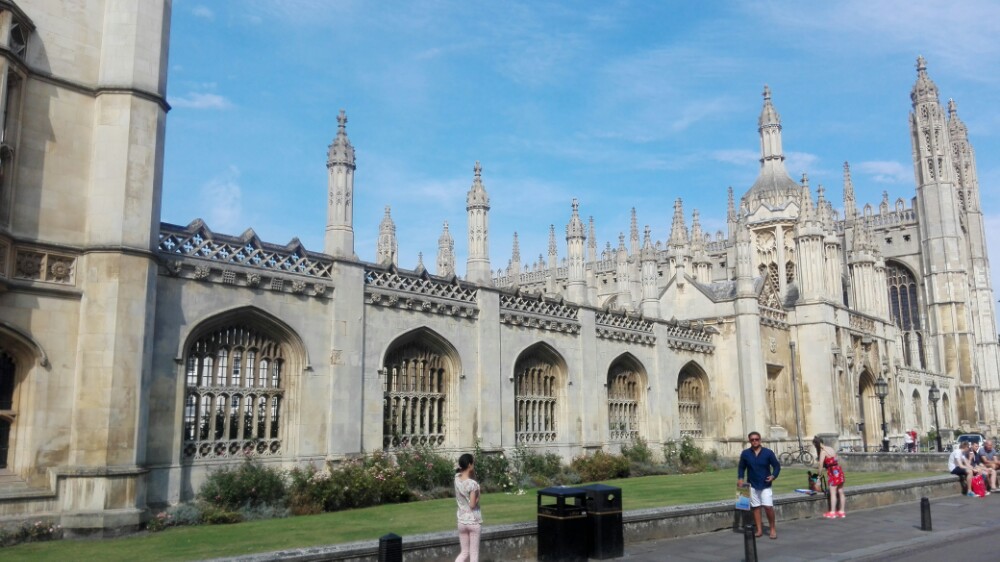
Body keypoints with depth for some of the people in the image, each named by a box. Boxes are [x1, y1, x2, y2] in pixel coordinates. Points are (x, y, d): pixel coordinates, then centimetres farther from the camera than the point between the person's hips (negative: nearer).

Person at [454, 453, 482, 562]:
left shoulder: (457, 478, -3)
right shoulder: (473, 484, -21)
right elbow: (472, 505, -19)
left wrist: (472, 472, 1)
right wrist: (478, 497, -1)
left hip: (462, 521, 5)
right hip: (474, 521, -5)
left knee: (464, 552, 16)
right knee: (474, 553, 8)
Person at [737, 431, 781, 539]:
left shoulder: (768, 452, -6)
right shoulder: (745, 453, -1)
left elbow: (777, 466, 0)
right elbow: (741, 467, 8)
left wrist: (773, 476, -16)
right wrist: (740, 478, -7)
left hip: (765, 485, -2)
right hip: (752, 485, 2)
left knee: (768, 506, -10)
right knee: (756, 507, 6)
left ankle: (773, 529, 7)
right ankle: (759, 530, 14)